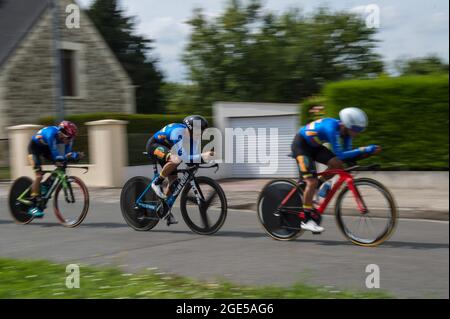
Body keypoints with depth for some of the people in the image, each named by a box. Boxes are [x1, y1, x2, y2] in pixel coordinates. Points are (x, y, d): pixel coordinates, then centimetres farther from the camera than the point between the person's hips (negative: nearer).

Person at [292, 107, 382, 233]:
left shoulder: (345, 130, -10)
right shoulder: (332, 128, -34)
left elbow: (347, 153, -7)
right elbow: (340, 155, -36)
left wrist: (367, 152, -23)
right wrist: (366, 149, -38)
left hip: (314, 146, 8)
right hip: (301, 145, -8)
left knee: (338, 164, -10)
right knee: (312, 181, -16)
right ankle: (307, 220, -6)